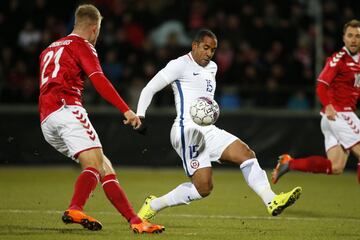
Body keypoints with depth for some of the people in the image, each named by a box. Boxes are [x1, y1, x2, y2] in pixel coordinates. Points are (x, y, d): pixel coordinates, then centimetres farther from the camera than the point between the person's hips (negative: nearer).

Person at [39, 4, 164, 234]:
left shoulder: (50, 50, 31)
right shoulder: (81, 45, 5)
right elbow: (98, 80, -11)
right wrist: (126, 110, -19)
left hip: (46, 122, 9)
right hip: (66, 109, -8)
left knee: (105, 168, 7)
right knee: (95, 163, -22)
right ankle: (75, 210, -46)